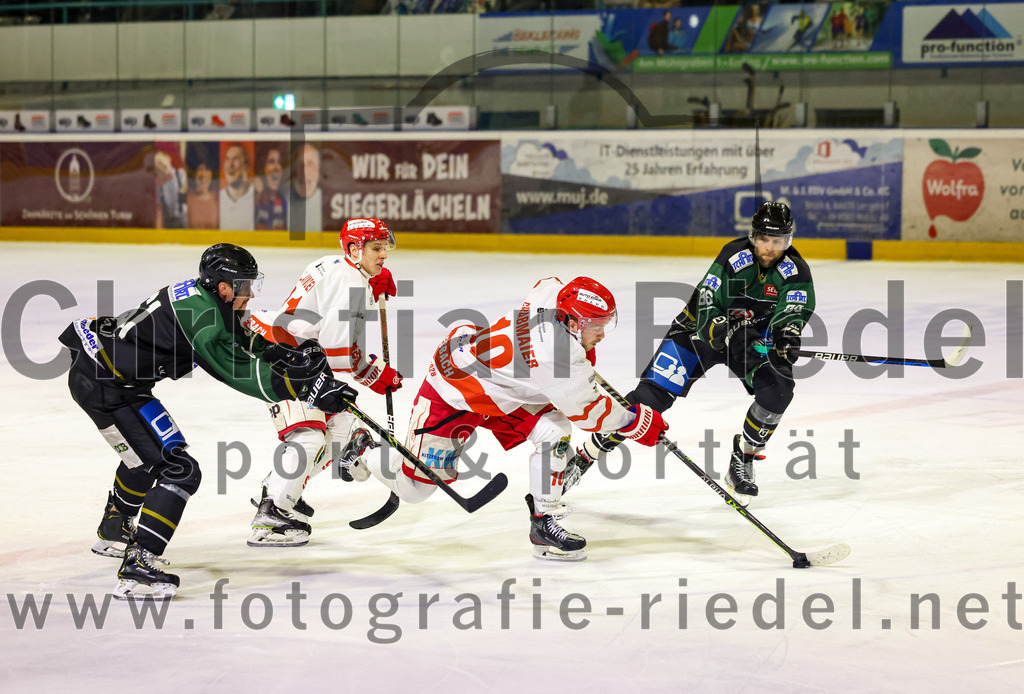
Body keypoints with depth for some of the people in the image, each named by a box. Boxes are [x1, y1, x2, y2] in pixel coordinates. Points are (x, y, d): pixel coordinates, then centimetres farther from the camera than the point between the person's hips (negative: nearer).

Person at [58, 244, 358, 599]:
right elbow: (241, 373, -23)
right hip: (107, 388, -11)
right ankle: (136, 569, -21)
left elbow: (242, 339, 16)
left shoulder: (201, 295, 7)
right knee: (179, 470, -15)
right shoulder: (201, 315, -23)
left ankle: (113, 533, 55)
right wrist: (309, 388, -20)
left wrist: (290, 351, 0)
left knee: (147, 452, 34)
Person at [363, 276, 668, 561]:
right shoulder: (558, 357, -36)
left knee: (554, 428, -12)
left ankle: (543, 522, -3)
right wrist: (638, 421, -12)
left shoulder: (552, 293, -15)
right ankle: (369, 457, 32)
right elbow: (586, 411, -22)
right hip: (449, 394, -9)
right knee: (415, 489, 2)